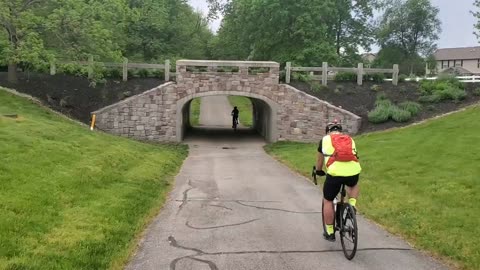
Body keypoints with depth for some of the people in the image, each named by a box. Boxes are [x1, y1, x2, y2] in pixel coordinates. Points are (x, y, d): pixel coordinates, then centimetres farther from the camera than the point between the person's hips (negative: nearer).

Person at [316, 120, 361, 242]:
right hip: (354, 171, 3)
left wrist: (318, 171, 49)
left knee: (328, 201, 19)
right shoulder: (350, 139, 28)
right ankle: (352, 205, 17)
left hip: (335, 173, -2)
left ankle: (330, 233, 23)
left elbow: (320, 159, 30)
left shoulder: (325, 139, 21)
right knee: (354, 186, 40)